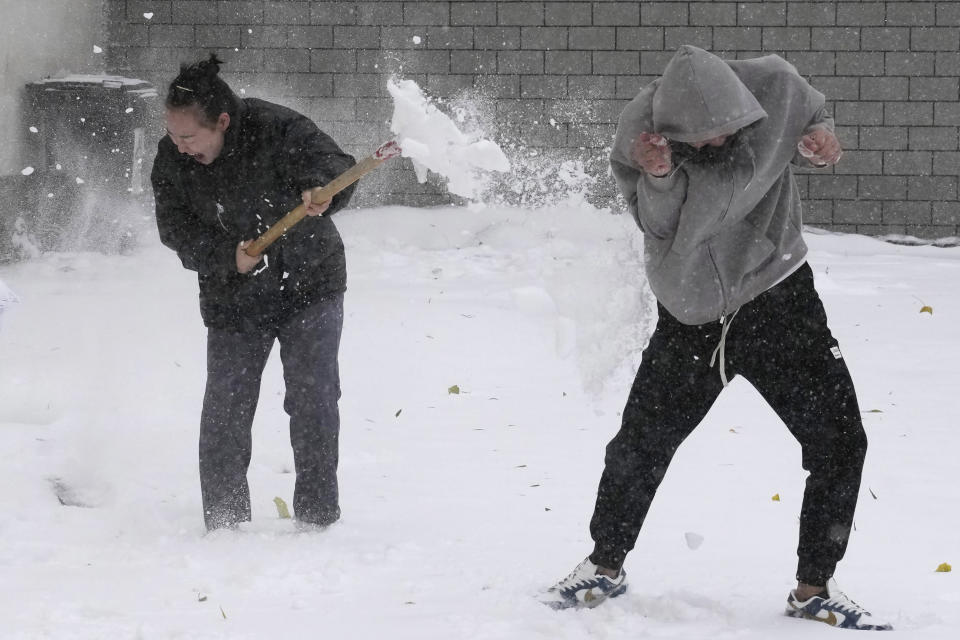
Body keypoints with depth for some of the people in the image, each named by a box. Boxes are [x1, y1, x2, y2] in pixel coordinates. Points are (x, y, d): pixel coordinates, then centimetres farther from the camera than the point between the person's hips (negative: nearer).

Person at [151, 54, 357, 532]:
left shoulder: (278, 130, -23)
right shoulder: (171, 160, -11)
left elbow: (333, 164, -26)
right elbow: (176, 229, -10)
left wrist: (317, 190, -49)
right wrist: (228, 257, -26)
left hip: (309, 285, -3)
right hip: (233, 300, 3)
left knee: (312, 399, -5)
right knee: (225, 410, -1)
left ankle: (317, 515, 6)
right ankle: (224, 522, 10)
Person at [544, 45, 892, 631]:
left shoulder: (776, 88, -16)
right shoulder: (642, 135, -19)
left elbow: (807, 109, 9)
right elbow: (662, 224, -28)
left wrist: (818, 128, -12)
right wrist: (662, 175, -46)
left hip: (781, 302, 1)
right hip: (691, 317, -1)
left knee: (839, 443, -5)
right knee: (639, 447, 6)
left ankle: (815, 588, 11)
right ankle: (607, 565, 31)